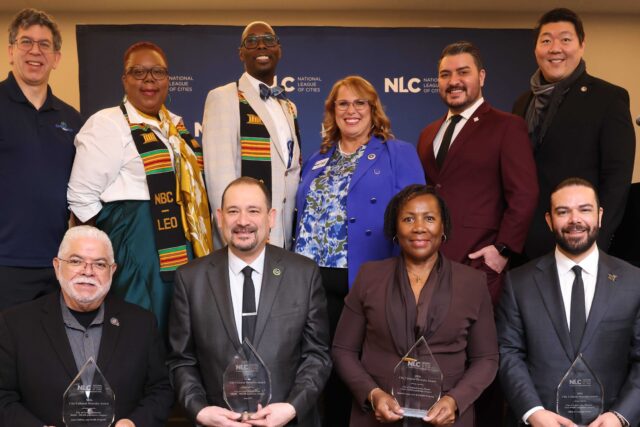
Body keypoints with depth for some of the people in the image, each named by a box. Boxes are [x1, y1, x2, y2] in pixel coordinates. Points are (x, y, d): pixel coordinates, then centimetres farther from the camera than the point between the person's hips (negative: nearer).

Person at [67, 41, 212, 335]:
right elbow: (82, 198, -9)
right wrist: (115, 242, -4)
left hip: (185, 244, 7)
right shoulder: (107, 124, -6)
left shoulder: (176, 126, 16)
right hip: (138, 242, -7)